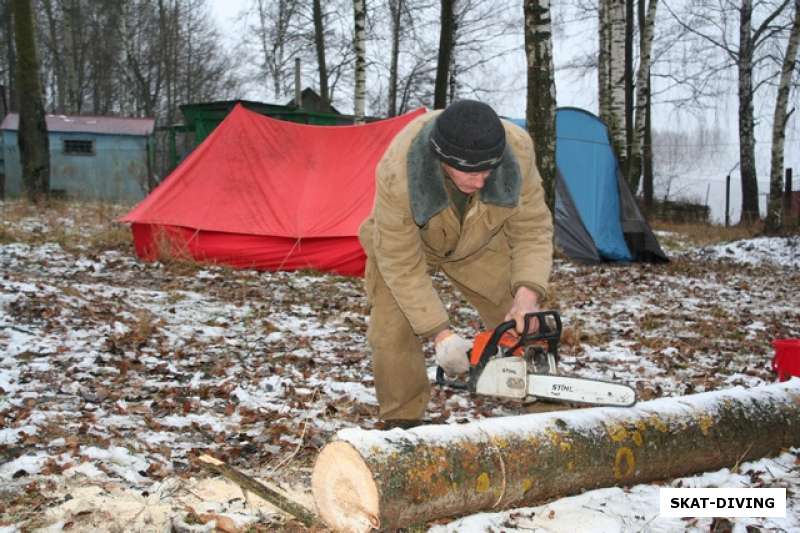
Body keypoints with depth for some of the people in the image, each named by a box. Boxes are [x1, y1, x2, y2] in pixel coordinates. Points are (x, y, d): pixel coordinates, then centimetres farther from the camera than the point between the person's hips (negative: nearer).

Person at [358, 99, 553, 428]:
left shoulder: (518, 150, -36)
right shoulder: (397, 172, -43)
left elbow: (532, 230, -22)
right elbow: (401, 263, -32)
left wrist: (528, 293, -37)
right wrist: (439, 332, -35)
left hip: (480, 242, 3)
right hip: (407, 242, -2)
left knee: (525, 326, 0)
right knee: (394, 330, -13)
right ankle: (402, 422, 6)